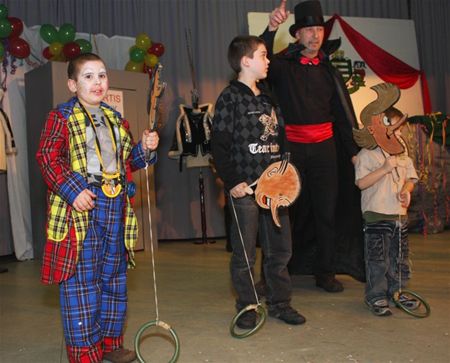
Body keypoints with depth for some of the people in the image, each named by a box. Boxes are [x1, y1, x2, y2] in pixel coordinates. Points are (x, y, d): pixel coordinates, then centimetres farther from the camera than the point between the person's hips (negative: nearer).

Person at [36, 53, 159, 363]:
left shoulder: (116, 119, 17)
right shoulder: (61, 117, -3)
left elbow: (127, 161, 22)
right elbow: (48, 157, -10)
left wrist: (145, 149, 2)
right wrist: (72, 190, -19)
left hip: (116, 204, 7)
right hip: (80, 208, -7)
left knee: (114, 275, 13)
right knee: (81, 279, -3)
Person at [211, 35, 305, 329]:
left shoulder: (268, 98, 15)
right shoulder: (230, 98, -7)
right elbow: (219, 145, -11)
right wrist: (232, 182, -15)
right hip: (245, 188, -7)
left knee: (280, 249, 12)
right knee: (245, 253, 4)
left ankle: (279, 303, 25)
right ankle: (247, 307, 18)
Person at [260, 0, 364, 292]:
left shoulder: (329, 71, 11)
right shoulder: (283, 65, 2)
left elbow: (344, 113, 11)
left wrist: (355, 150, 5)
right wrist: (271, 30, -38)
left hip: (324, 147, 3)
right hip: (291, 147, -3)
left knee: (327, 210, 6)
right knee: (287, 208, 3)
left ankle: (325, 271, 18)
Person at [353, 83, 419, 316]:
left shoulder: (402, 154, 11)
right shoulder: (366, 155, -9)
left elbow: (411, 178, 16)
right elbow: (361, 182, -17)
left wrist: (406, 190, -5)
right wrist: (384, 169, -24)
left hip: (400, 214, 7)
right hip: (377, 215, -7)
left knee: (400, 257, 15)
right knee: (377, 258, 0)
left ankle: (397, 291, 29)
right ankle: (376, 296, 12)